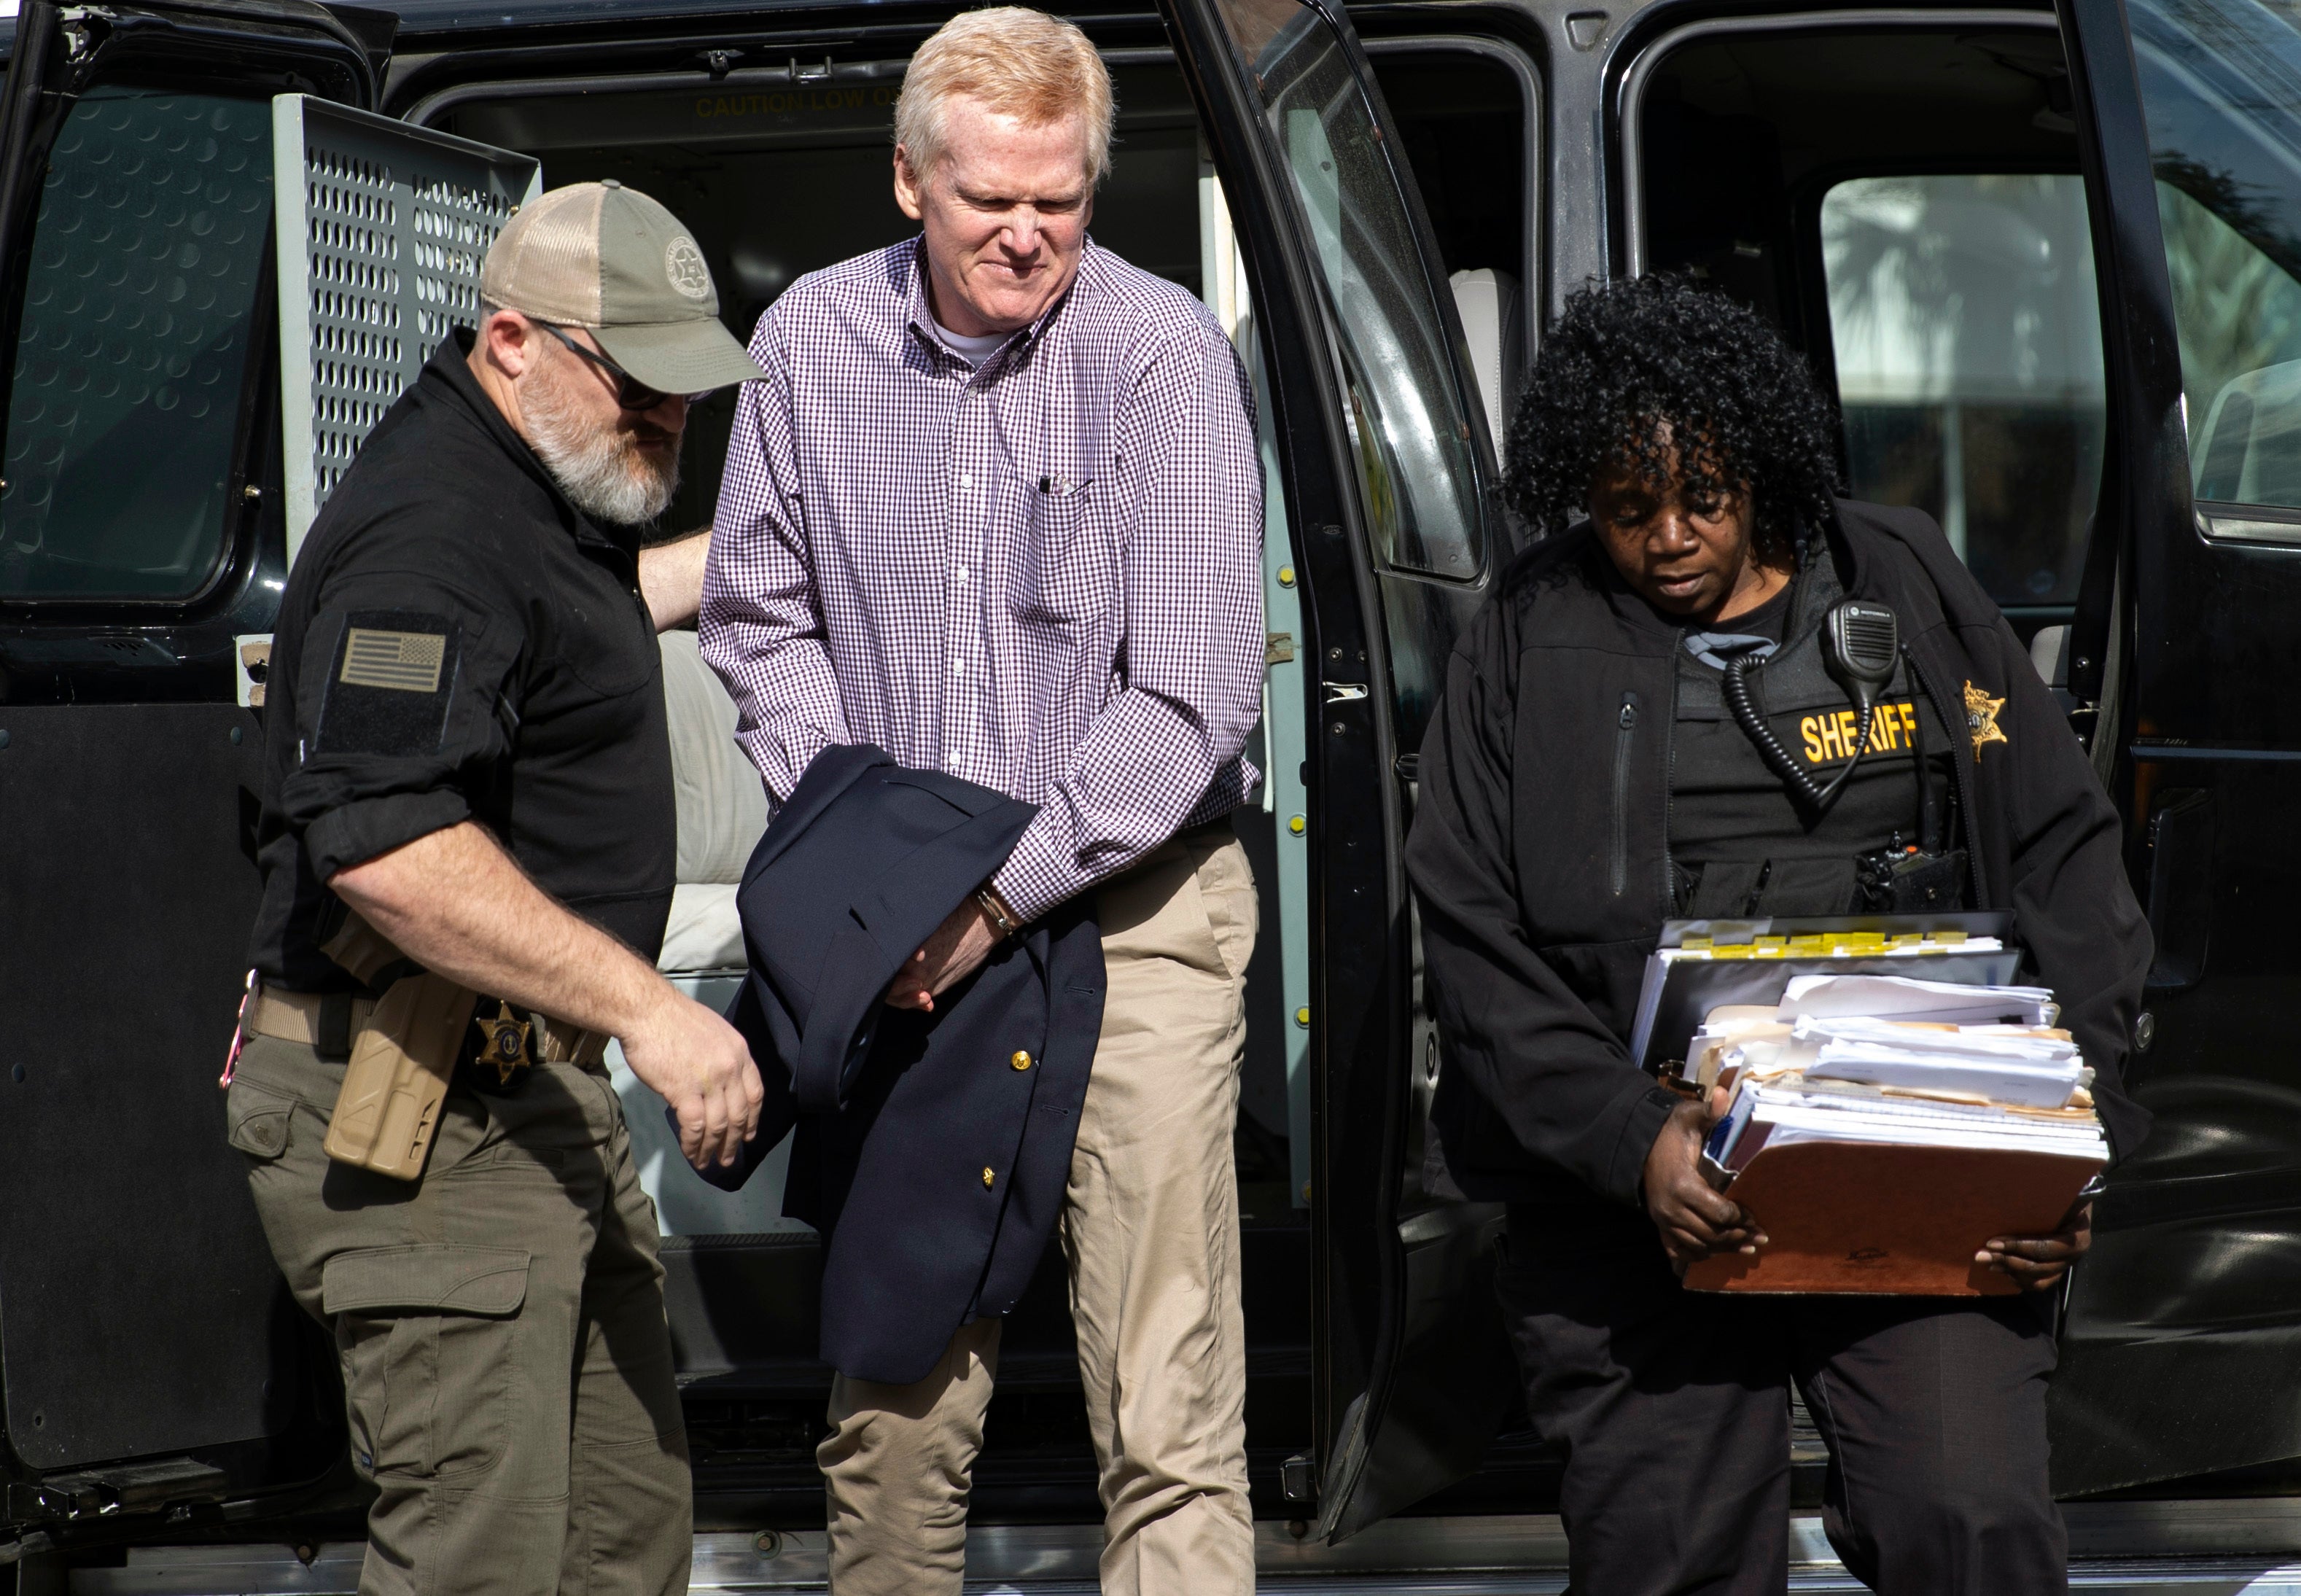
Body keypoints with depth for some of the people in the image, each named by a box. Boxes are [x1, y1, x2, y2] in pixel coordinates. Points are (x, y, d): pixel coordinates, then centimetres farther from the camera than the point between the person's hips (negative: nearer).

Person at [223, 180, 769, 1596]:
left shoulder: (542, 484, 14)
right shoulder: (430, 537, -21)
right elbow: (385, 850, -31)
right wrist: (646, 1006, -31)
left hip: (538, 1095, 11)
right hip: (425, 1121, -11)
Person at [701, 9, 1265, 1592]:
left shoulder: (1166, 358, -10)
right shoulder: (814, 344, 4)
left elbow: (1192, 691, -13)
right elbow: (764, 619, 14)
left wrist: (1001, 894, -16)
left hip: (1131, 910, -4)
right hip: (903, 931, 4)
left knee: (1168, 1405, -7)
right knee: (895, 1389, 9)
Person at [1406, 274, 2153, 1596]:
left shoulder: (1911, 594, 10)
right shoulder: (1528, 646, 8)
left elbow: (2065, 863, 10)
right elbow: (1477, 950, 2)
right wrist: (1628, 1142, -15)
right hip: (1628, 1183, 0)